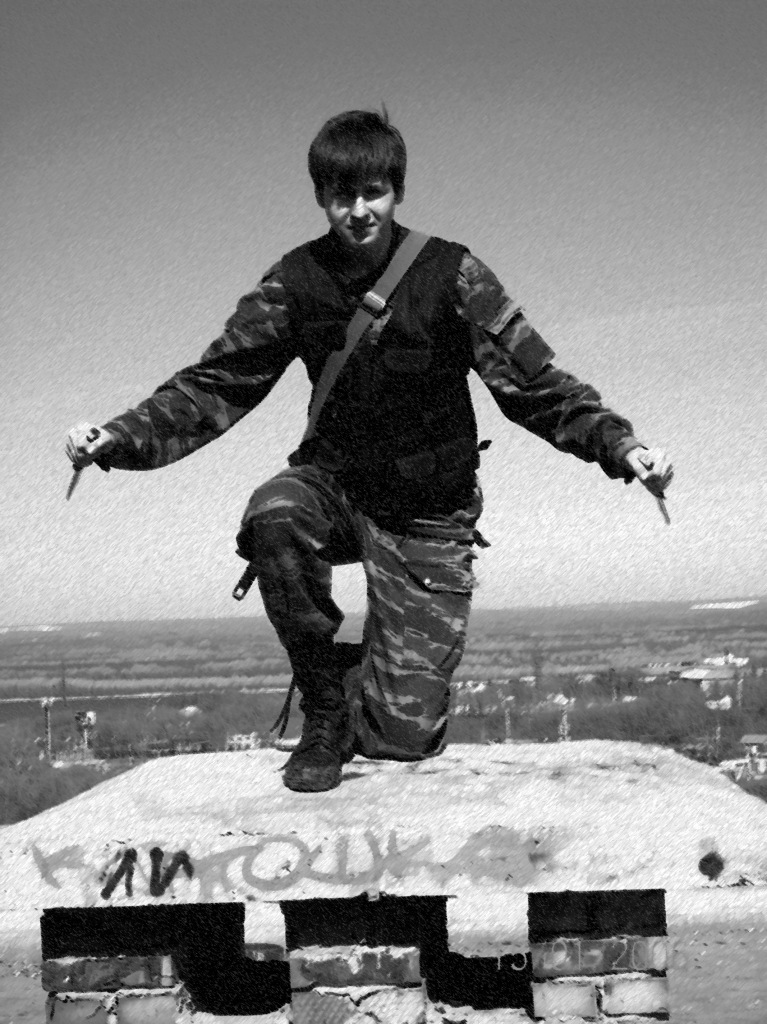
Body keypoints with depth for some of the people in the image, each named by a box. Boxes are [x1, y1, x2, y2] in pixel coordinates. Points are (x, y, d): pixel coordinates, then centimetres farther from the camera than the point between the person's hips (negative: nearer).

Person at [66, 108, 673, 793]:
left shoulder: (451, 275, -12)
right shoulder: (298, 281, -5)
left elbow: (534, 383, -13)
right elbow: (216, 384, -5)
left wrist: (620, 445, -29)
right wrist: (122, 438, -20)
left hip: (429, 511, -2)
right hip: (336, 480, 2)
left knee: (405, 735, -7)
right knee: (274, 518, -36)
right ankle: (326, 705, -13)